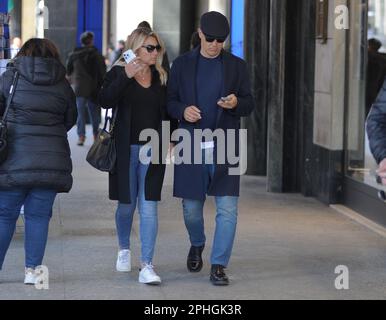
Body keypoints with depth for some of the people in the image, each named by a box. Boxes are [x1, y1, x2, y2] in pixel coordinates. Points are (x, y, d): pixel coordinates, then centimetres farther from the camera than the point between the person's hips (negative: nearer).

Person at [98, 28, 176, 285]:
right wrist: (126, 76, -26)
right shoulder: (118, 73, -1)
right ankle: (124, 249, 37)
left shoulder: (161, 76, 9)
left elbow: (168, 112, 17)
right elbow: (105, 101, -18)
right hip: (126, 149, -1)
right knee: (127, 204, 10)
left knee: (148, 206, -7)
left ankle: (147, 265, -8)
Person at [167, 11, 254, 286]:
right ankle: (197, 246, 39)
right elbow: (169, 101, 9)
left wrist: (236, 103, -15)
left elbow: (249, 105, 7)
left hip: (225, 147, -1)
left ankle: (218, 266, 1)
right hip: (191, 146, 1)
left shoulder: (237, 66, 6)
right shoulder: (182, 65, 6)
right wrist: (183, 111, -13)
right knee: (191, 208, 10)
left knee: (228, 209, -7)